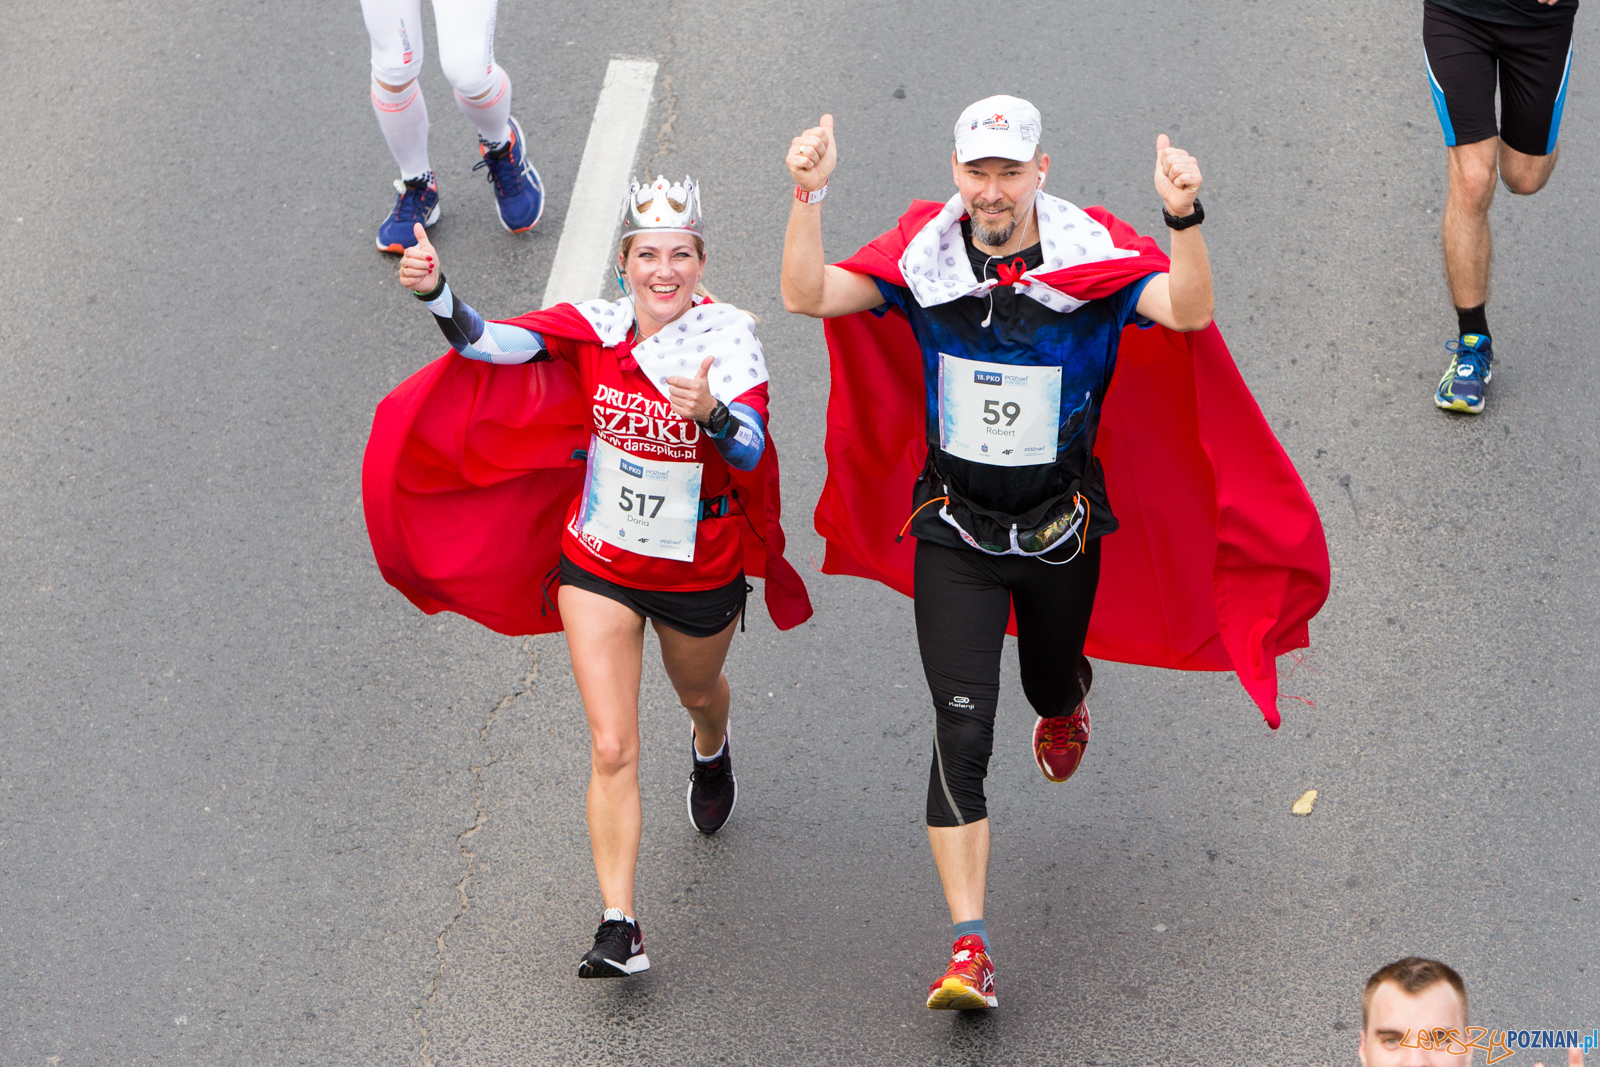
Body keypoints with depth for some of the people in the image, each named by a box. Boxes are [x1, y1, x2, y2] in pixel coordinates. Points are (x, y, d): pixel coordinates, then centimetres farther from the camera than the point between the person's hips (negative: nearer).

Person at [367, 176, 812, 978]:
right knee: (612, 749, -7)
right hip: (598, 564, 0)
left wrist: (714, 413, -51)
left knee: (697, 691, 30)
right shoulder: (598, 329, -12)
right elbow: (483, 342, -21)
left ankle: (710, 753, 68)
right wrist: (435, 290, -40)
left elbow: (752, 452, -30)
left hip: (700, 573, 0)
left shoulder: (727, 334, -19)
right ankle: (619, 926, -4)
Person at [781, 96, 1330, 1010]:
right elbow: (808, 295, -19)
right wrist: (809, 198, -34)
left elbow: (1190, 312, -31)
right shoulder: (924, 256, -11)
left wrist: (1186, 218, -48)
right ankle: (971, 949, -9)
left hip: (1061, 522, 1)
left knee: (1052, 683, 25)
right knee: (962, 730, -10)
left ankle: (1067, 708, 67)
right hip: (954, 527, 0)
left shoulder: (1094, 256, -16)